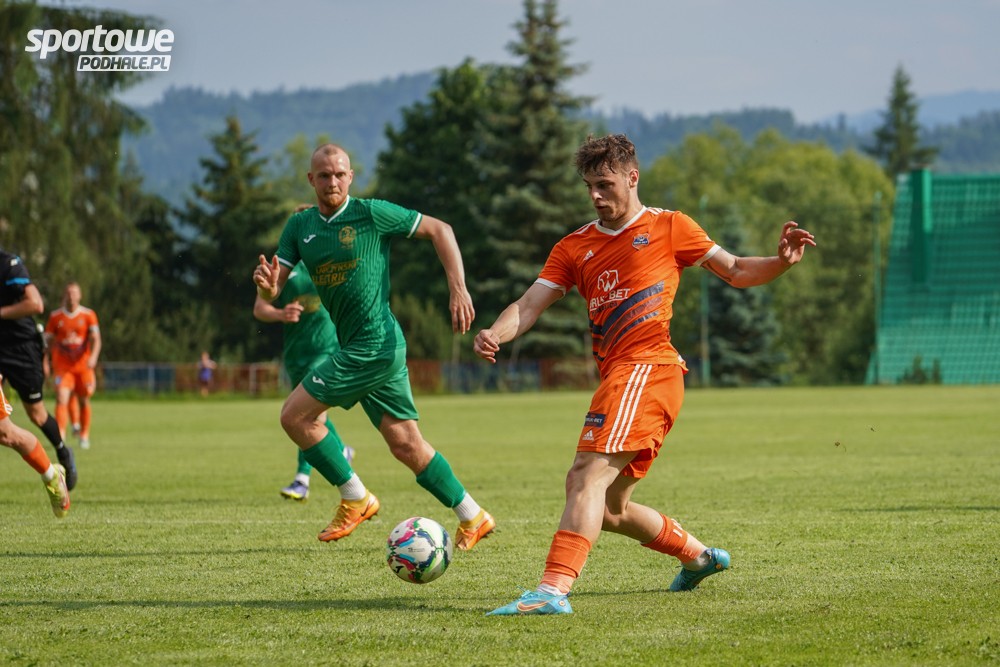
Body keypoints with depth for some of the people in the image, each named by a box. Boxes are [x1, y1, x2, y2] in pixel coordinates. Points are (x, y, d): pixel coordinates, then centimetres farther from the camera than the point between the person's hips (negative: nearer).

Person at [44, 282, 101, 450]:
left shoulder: (89, 315, -1)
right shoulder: (55, 316, 2)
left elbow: (95, 338, -10)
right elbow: (48, 341, 8)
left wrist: (93, 357, -27)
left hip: (83, 365, 1)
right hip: (62, 366, -1)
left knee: (84, 402, 9)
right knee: (61, 399, -18)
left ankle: (84, 436, 26)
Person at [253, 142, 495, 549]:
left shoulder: (372, 214, -7)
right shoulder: (299, 227, 11)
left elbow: (439, 230, -1)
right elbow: (273, 291, 7)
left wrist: (458, 290, -9)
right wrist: (267, 284, -18)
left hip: (374, 344, -7)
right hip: (356, 348, 7)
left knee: (295, 415, -8)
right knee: (406, 445, 7)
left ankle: (355, 499, 4)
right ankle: (472, 517, 16)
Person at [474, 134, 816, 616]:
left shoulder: (668, 228, 9)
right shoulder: (575, 248, 20)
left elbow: (736, 272, 13)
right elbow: (529, 306, 10)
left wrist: (781, 261, -8)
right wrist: (495, 335, -11)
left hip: (646, 367, -7)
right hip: (618, 377, 7)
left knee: (588, 476, -23)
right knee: (608, 509, 14)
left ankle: (554, 590, -34)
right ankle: (697, 556, 35)